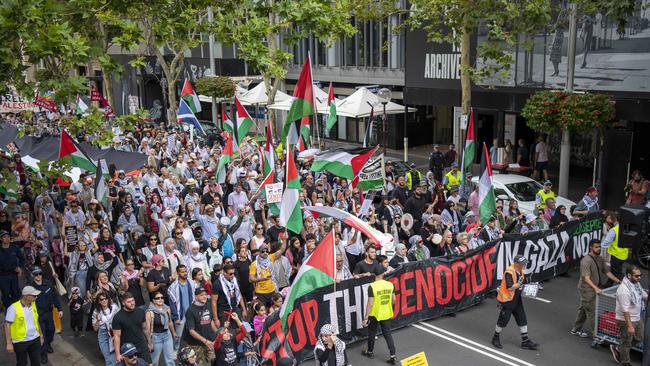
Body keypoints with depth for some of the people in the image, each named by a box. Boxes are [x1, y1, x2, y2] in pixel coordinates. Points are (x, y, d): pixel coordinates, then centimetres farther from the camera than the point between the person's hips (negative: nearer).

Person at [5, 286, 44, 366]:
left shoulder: (33, 304, 2)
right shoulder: (14, 308, -18)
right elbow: (7, 325, -16)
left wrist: (41, 334, 16)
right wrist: (9, 343, -18)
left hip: (35, 339, 5)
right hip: (20, 342, -5)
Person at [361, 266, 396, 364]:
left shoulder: (372, 286, -20)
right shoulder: (390, 284, -7)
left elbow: (370, 303, -18)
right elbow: (393, 300, 3)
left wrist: (366, 317, -10)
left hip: (374, 314, -3)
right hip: (387, 314, 3)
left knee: (372, 333, 17)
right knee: (388, 334, 13)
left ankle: (369, 352, 36)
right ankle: (392, 356, 8)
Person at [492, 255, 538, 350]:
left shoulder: (520, 271, 4)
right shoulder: (509, 272, -24)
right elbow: (510, 287, -31)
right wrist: (519, 284, -22)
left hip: (517, 300, 8)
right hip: (506, 300, -8)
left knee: (522, 319, 9)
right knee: (503, 320, 3)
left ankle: (525, 341, 17)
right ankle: (496, 338, 23)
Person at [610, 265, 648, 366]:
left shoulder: (636, 283, -1)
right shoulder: (624, 290, -30)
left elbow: (644, 296, 15)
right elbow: (625, 310, -29)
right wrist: (629, 326, -29)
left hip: (637, 318, 9)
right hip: (626, 320, -9)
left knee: (639, 338, 22)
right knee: (627, 342, 9)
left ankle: (617, 349, 37)